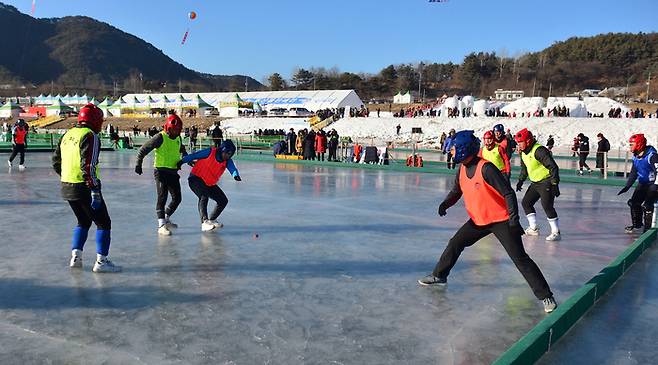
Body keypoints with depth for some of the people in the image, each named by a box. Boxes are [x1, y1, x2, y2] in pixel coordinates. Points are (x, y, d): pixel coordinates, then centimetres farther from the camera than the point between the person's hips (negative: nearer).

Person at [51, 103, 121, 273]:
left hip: (67, 187, 8)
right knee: (103, 222, 2)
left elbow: (56, 161, 16)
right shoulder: (90, 136, -14)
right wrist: (95, 190, -22)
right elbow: (88, 165, -22)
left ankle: (75, 257, 21)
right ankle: (101, 261, 0)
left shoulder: (68, 134, 11)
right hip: (84, 188, -8)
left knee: (83, 221, 24)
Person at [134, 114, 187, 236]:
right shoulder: (160, 137, -10)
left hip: (173, 172, 7)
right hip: (161, 171, -7)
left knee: (177, 198, 8)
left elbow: (182, 150, 32)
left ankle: (166, 219, 28)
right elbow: (143, 149, -10)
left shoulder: (178, 138, 10)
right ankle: (161, 226, -7)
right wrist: (138, 163, -16)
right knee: (162, 197, -10)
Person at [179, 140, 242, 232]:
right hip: (196, 179, -7)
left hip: (210, 184, 7)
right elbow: (193, 156, -13)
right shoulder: (210, 152, -17)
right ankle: (204, 222, -38)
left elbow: (233, 169, -22)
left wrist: (236, 175, -44)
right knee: (204, 196, -32)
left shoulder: (227, 161, -3)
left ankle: (211, 220, 20)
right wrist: (181, 162, -14)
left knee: (223, 200, 3)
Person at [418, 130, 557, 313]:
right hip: (478, 220, 8)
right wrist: (446, 203, -5)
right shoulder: (462, 169, 1)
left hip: (501, 220, -7)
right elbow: (456, 191, 15)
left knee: (520, 258, -8)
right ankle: (439, 275, 28)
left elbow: (508, 193, -21)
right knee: (455, 244, 9)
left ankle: (545, 296, 1)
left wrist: (514, 218, -27)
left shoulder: (486, 168, -23)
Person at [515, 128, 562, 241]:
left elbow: (553, 167, -25)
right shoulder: (524, 152, 7)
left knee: (547, 205, -18)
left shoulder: (539, 151, -23)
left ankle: (556, 232, -9)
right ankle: (534, 228, 21)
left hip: (547, 182, -10)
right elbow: (524, 168, 23)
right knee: (526, 202, 10)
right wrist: (521, 180, 16)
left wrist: (555, 184, -28)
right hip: (535, 183, 10)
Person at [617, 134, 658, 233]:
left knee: (647, 205, -17)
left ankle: (648, 228, -8)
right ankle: (637, 225, 27)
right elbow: (634, 172, 13)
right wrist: (627, 186, 11)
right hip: (642, 183, 9)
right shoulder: (636, 157, 4)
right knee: (634, 202, 9)